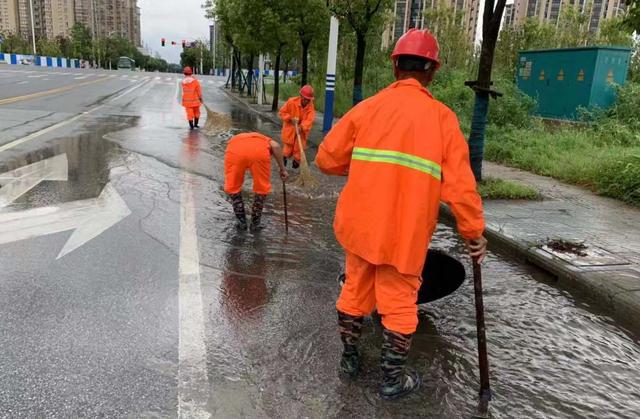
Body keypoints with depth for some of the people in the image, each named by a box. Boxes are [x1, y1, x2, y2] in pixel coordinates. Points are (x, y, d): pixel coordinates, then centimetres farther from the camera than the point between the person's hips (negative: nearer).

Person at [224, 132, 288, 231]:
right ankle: (255, 224, 28)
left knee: (232, 187, 25)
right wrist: (282, 169, 16)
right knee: (262, 188, 22)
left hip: (235, 150, 1)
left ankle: (241, 222, 29)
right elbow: (276, 146, 12)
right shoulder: (264, 139, 41)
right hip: (259, 150, -1)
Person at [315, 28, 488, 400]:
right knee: (399, 303, 11)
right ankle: (393, 380, 28)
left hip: (359, 223, 3)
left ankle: (350, 357, 38)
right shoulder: (442, 116, -5)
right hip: (405, 232, -2)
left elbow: (327, 158, 2)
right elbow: (459, 184, -8)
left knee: (355, 290, 19)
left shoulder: (369, 107, 1)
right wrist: (474, 232, 3)